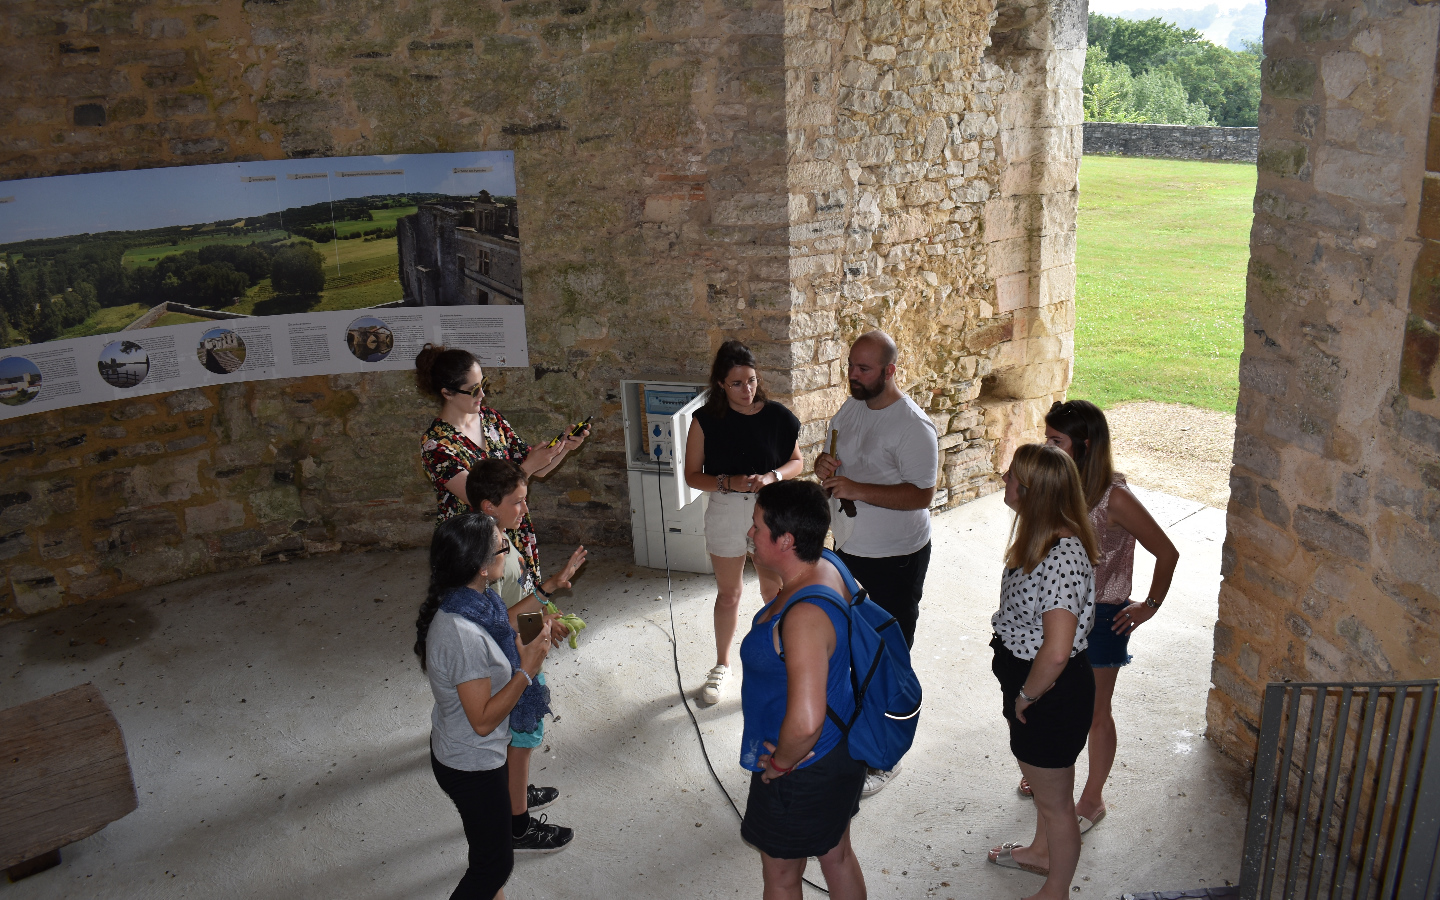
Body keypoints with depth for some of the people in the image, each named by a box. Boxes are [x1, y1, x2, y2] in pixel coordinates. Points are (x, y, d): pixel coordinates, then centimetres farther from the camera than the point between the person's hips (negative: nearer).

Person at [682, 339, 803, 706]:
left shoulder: (777, 416, -9)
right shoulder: (706, 420, -10)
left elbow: (796, 461, 2)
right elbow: (692, 475, -6)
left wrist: (773, 476, -19)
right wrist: (728, 482, -23)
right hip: (726, 512, 0)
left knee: (774, 589, 12)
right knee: (728, 593, 13)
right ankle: (721, 666, 32)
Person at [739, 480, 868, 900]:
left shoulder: (805, 616, -36)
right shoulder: (829, 565, -7)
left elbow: (805, 722, -42)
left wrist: (783, 760, -20)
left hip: (803, 772, -9)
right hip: (841, 751, 9)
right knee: (837, 856, 27)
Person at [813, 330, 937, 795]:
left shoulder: (913, 426, -22)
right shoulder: (851, 407, 3)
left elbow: (921, 494, -24)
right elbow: (830, 452, 16)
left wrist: (857, 489, -30)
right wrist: (823, 464, -9)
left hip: (896, 560, -8)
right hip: (849, 549, 8)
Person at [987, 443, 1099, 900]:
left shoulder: (1062, 556, -34)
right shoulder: (1042, 538, -3)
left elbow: (1055, 652, -38)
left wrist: (1026, 696, -21)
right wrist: (1020, 692, 14)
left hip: (1052, 692, -9)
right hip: (1029, 683, 9)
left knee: (1055, 800, 14)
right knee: (1042, 782, 32)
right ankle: (1042, 851, 56)